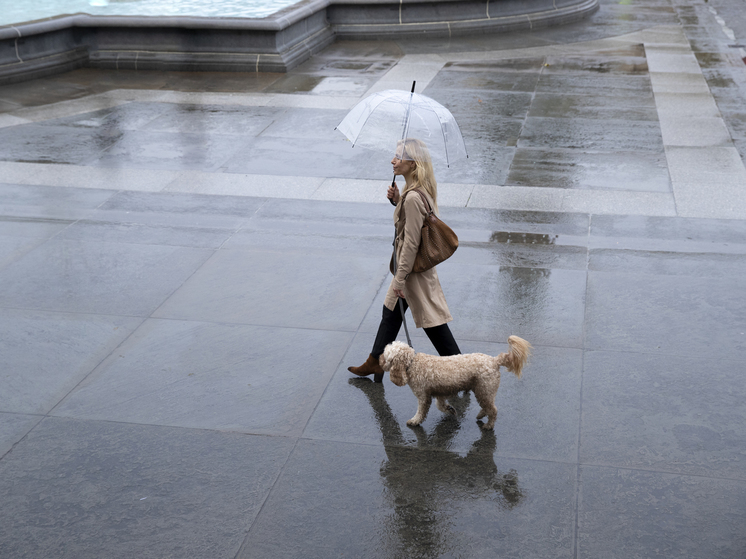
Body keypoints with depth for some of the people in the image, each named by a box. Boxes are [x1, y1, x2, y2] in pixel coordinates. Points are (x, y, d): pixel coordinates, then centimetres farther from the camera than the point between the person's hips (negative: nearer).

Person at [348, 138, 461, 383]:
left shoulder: (413, 198, -28)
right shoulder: (423, 188, 1)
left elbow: (411, 243, -26)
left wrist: (400, 278, -20)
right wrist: (397, 199, -1)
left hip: (414, 267, -10)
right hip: (417, 262, 10)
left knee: (432, 320, 2)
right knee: (391, 311, 21)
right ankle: (376, 361, 35)